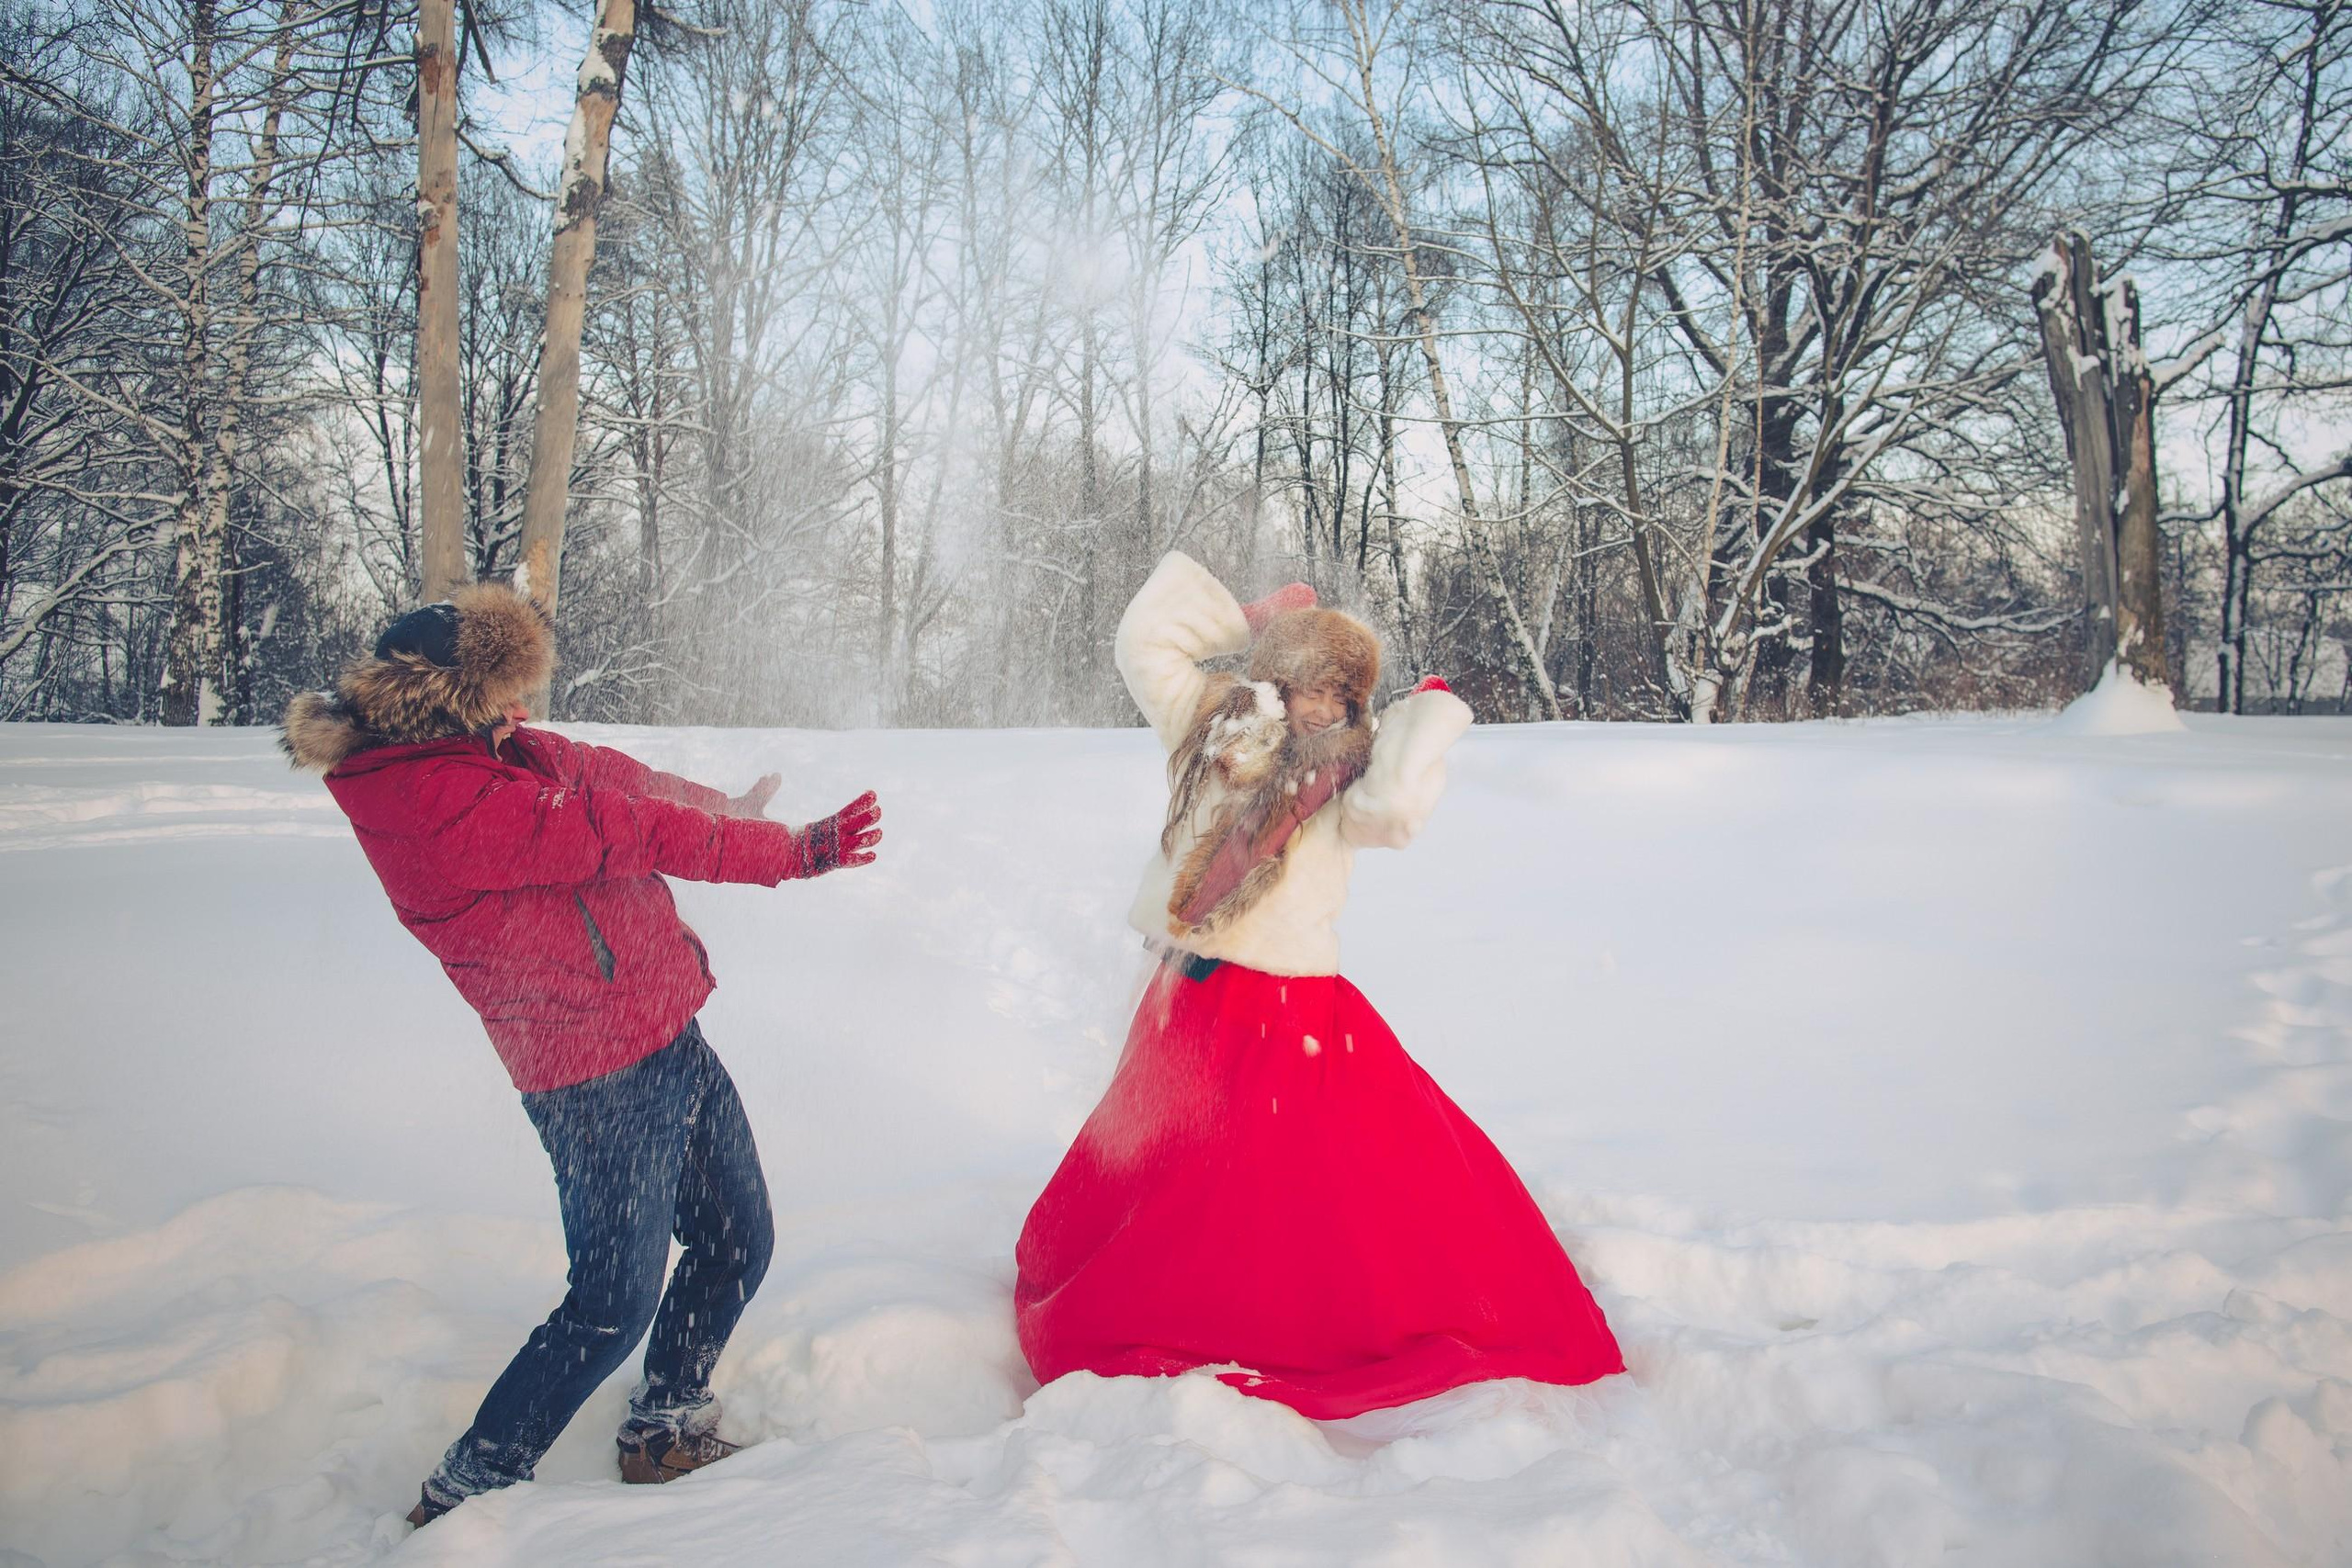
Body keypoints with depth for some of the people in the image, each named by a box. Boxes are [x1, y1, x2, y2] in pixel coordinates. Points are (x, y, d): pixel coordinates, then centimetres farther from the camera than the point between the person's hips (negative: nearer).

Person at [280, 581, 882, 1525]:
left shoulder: (492, 753, 5)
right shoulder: (445, 807, -23)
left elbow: (611, 775, 21)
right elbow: (633, 834, -20)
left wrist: (723, 806, 36)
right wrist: (793, 851, -12)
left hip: (668, 1038, 10)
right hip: (602, 1072, -10)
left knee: (737, 1242, 15)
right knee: (616, 1301, -3)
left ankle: (664, 1433, 36)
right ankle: (464, 1495, 17)